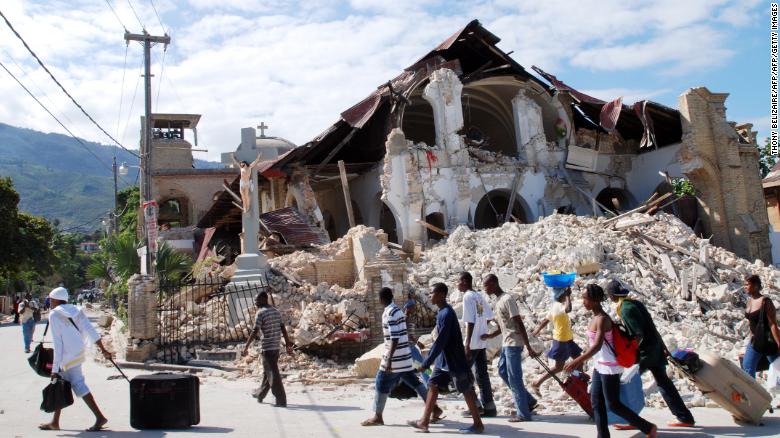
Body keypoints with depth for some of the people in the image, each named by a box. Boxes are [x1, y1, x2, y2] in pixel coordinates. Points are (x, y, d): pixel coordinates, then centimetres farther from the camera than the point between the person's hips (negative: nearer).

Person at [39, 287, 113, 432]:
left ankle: (100, 417, -11)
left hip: (68, 357, -8)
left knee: (78, 385, -8)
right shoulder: (76, 310, 10)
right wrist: (103, 350, 3)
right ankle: (55, 422, 25)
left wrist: (55, 369, -10)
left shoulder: (54, 314, -8)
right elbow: (90, 330, 3)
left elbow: (57, 343, -12)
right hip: (79, 352, 8)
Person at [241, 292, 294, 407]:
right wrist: (288, 343, 16)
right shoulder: (276, 312, 11)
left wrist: (246, 347, -16)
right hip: (276, 347, 8)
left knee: (273, 374, -7)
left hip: (266, 348, -8)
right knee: (267, 372, 20)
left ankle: (281, 401, -9)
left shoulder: (260, 313, -11)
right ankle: (260, 396, 34)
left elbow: (255, 332, -18)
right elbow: (283, 329, 11)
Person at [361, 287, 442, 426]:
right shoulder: (398, 310, 11)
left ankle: (377, 417, 9)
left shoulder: (389, 313, -17)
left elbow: (395, 338, -23)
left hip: (395, 356, -9)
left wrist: (388, 359, -24)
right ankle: (434, 407, 13)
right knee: (413, 381, 13)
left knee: (381, 383, 2)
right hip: (404, 355, 9)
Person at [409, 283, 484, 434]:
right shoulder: (443, 312, 8)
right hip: (444, 361, 10)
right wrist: (429, 361, 23)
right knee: (433, 386, 9)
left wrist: (426, 363, -24)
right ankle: (424, 421, 14)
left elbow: (440, 342, -26)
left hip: (455, 362, -10)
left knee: (466, 391, 2)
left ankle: (478, 424, 13)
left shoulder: (446, 314, -23)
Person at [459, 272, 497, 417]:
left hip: (473, 342, -8)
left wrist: (467, 345, -21)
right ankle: (488, 406, 13)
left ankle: (476, 406, 3)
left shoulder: (468, 297, -14)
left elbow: (470, 322, -20)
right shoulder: (479, 296, 11)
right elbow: (489, 316, 13)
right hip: (482, 341, 8)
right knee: (482, 373, 11)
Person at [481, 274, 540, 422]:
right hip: (506, 343, 10)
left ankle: (523, 413, 6)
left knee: (514, 378, -4)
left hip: (513, 344, -10)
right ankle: (529, 401, 23)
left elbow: (520, 324, -20)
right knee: (503, 372, 15)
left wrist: (529, 347, -22)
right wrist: (491, 335, 8)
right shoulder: (498, 300, 12)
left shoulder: (507, 299, -17)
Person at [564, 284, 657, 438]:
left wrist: (576, 362, -36)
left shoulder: (602, 319, -22)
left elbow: (597, 346, -32)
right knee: (596, 402, 9)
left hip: (609, 367, -9)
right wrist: (580, 361, 22)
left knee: (613, 404, 2)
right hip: (599, 366, 9)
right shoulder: (595, 317, 6)